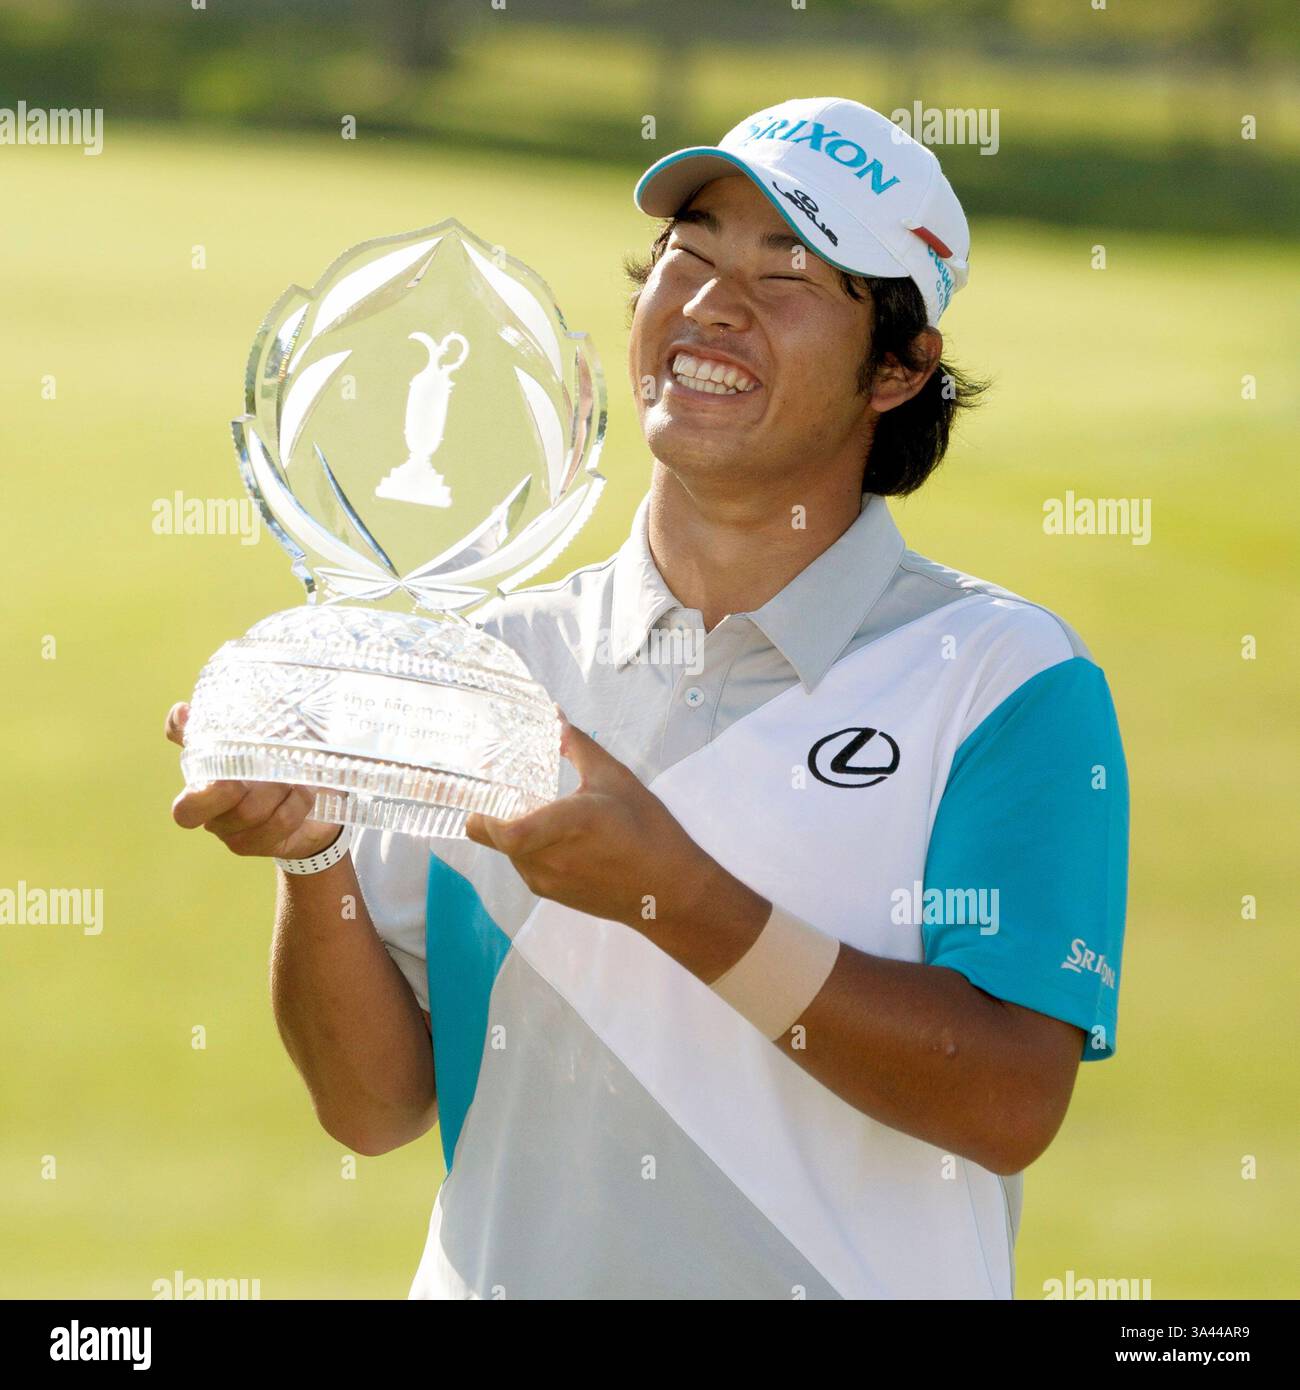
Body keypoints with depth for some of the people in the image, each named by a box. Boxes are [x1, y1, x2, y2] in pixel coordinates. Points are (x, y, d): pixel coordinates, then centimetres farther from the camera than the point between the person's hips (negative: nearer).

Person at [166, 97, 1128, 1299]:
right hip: (502, 1273, 2)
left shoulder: (1008, 677, -2)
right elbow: (375, 1106, 6)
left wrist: (673, 895, -17)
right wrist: (315, 860, -10)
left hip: (846, 1281, -2)